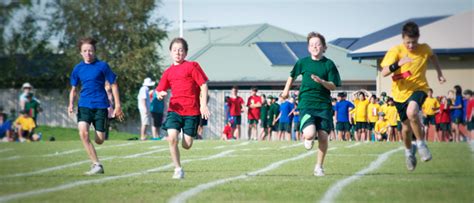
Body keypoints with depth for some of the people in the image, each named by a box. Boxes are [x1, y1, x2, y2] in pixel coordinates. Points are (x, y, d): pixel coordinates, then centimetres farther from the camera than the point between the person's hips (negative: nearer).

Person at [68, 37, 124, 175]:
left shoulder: (102, 66, -3)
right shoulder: (78, 68, 6)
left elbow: (113, 84, 3)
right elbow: (74, 88, 17)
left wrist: (118, 105, 0)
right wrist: (71, 104, 1)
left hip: (100, 106, -2)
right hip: (84, 105, 2)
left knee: (99, 140, -1)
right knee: (83, 132, -23)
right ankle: (97, 165, -17)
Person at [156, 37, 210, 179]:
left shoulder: (192, 66, 0)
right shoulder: (168, 72, 12)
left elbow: (203, 85, -1)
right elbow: (160, 91, 13)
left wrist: (203, 105, -9)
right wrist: (160, 94, -12)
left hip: (192, 110, -3)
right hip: (174, 109, 3)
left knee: (187, 145, -3)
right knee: (172, 137, -20)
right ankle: (178, 169, -7)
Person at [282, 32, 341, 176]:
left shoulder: (329, 64, 0)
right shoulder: (303, 62, 4)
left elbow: (333, 86, -3)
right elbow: (292, 75, 23)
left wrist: (321, 81, -21)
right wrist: (286, 90, 31)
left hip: (324, 105, 1)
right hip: (306, 103, -1)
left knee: (323, 137, -4)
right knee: (310, 134, -23)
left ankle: (319, 166, 16)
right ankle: (308, 138, 16)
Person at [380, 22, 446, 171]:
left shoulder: (424, 49, -8)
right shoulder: (396, 51, -16)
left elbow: (433, 56, 18)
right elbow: (384, 72, -26)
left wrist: (439, 73, 15)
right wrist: (398, 63, -41)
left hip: (419, 88, -1)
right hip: (400, 93, 1)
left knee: (411, 112, -34)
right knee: (406, 127, 12)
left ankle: (421, 143, -14)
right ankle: (409, 152, 42)